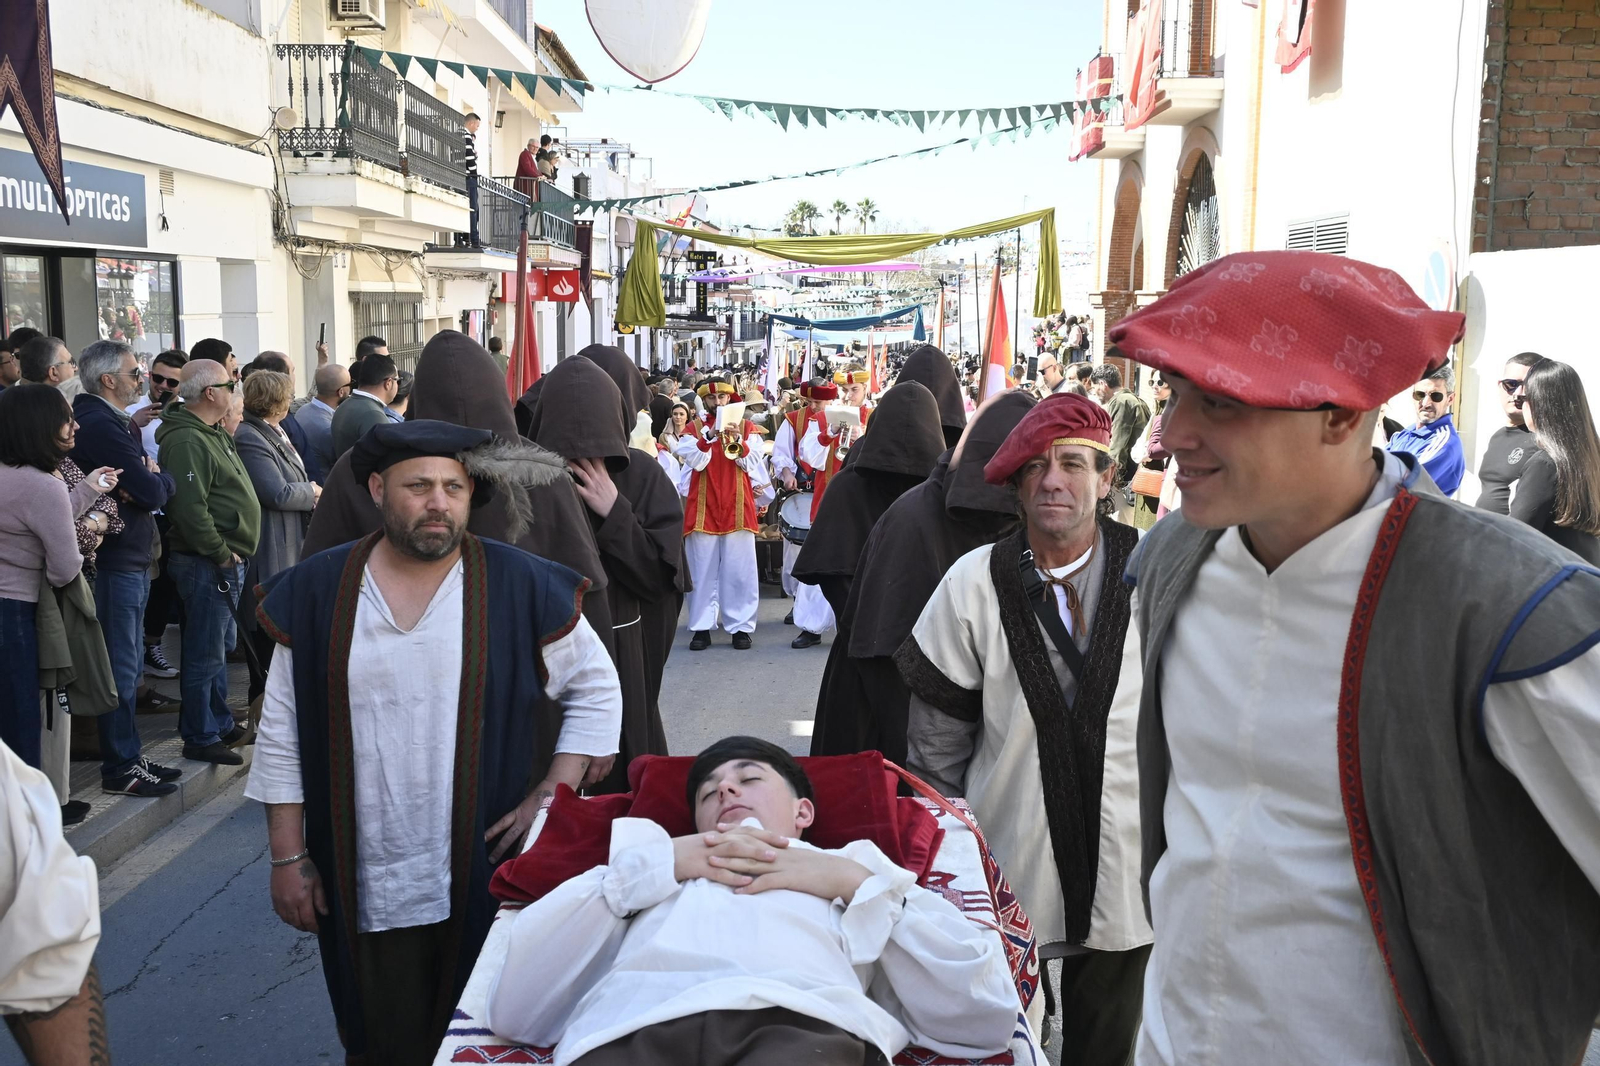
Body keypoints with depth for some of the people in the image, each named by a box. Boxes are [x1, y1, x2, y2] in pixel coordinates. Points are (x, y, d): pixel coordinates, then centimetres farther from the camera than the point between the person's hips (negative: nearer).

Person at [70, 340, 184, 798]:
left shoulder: (113, 421, 15)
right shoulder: (102, 426, -18)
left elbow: (160, 485, 12)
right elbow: (153, 493, -22)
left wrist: (151, 478, -9)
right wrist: (158, 479, -1)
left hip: (129, 559, 10)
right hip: (116, 564, -10)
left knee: (129, 665, 17)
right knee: (122, 668, -3)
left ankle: (127, 757, 27)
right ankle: (120, 770, 5)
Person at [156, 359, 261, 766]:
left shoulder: (214, 433, 14)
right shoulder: (187, 441, -19)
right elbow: (190, 509, -26)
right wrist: (222, 554, -18)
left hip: (227, 561, 10)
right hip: (209, 564, -10)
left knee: (217, 648, 19)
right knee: (205, 655, -1)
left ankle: (221, 724, 31)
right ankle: (200, 737, 9)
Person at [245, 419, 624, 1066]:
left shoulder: (522, 588, -4)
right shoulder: (315, 593, 1)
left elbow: (596, 690, 5)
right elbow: (282, 734, 5)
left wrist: (550, 798, -5)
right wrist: (288, 858, 3)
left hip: (485, 879, -1)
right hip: (360, 891, 1)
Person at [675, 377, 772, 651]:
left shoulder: (746, 427, 9)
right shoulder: (693, 429, 7)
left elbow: (753, 463, -2)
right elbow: (696, 462, -8)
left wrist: (738, 441, -19)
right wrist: (708, 436, -23)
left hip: (737, 506, 0)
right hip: (703, 507, 0)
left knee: (739, 570, 0)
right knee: (702, 570, 1)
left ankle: (741, 627, 5)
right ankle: (702, 628, 5)